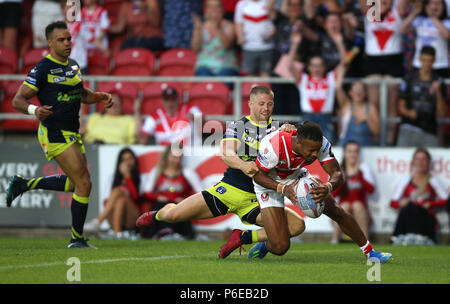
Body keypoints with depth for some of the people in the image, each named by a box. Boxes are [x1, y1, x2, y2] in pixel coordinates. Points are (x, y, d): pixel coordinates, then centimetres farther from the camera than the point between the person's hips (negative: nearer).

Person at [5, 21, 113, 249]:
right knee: (84, 184, -11)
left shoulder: (73, 66, 11)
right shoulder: (43, 69, -13)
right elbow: (18, 100, -12)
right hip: (54, 134, -9)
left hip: (71, 134, 9)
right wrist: (34, 110, -32)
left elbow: (82, 93, 27)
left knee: (75, 183, 18)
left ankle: (24, 185, 28)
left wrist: (100, 97, 7)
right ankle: (77, 239, 1)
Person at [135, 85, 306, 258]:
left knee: (297, 226, -20)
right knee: (172, 215, -10)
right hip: (229, 190, -1)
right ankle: (157, 215, 31)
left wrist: (287, 132, -28)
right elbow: (225, 154, -13)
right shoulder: (236, 126, 3)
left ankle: (242, 238, -3)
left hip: (256, 200, 1)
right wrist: (243, 165, -35)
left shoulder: (276, 129, 7)